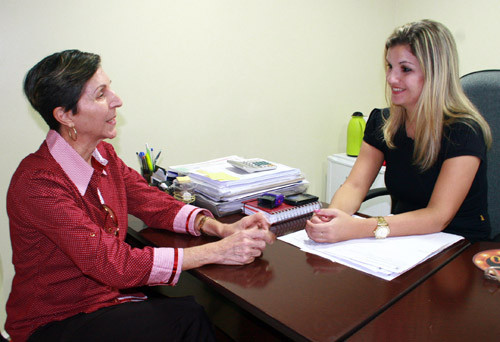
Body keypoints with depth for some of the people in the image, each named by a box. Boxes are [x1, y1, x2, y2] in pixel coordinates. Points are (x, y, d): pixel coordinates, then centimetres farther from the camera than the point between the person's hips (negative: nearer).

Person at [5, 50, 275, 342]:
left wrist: (223, 229, -13)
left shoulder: (103, 154, 0)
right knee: (188, 318, -24)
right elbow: (114, 264, -29)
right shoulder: (38, 183, -24)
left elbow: (154, 203, 4)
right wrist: (217, 251, -29)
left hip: (109, 300, 6)